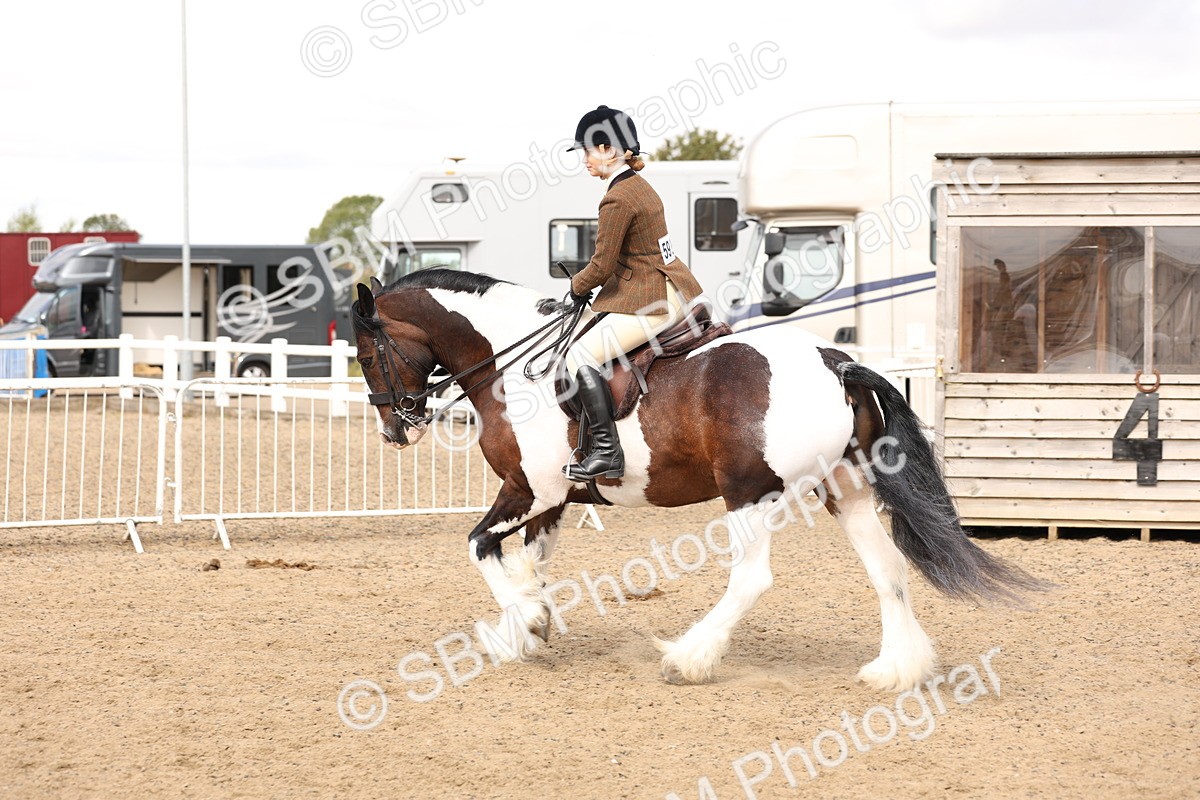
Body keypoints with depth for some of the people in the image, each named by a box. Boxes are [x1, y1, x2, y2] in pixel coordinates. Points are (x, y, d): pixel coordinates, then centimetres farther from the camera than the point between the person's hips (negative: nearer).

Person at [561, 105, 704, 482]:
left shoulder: (618, 199, -18)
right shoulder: (639, 186, 13)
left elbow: (602, 265, -15)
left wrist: (577, 287, 5)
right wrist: (585, 285, 16)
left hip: (654, 301, -11)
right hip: (672, 288, 11)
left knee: (581, 355, -13)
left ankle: (606, 451, -19)